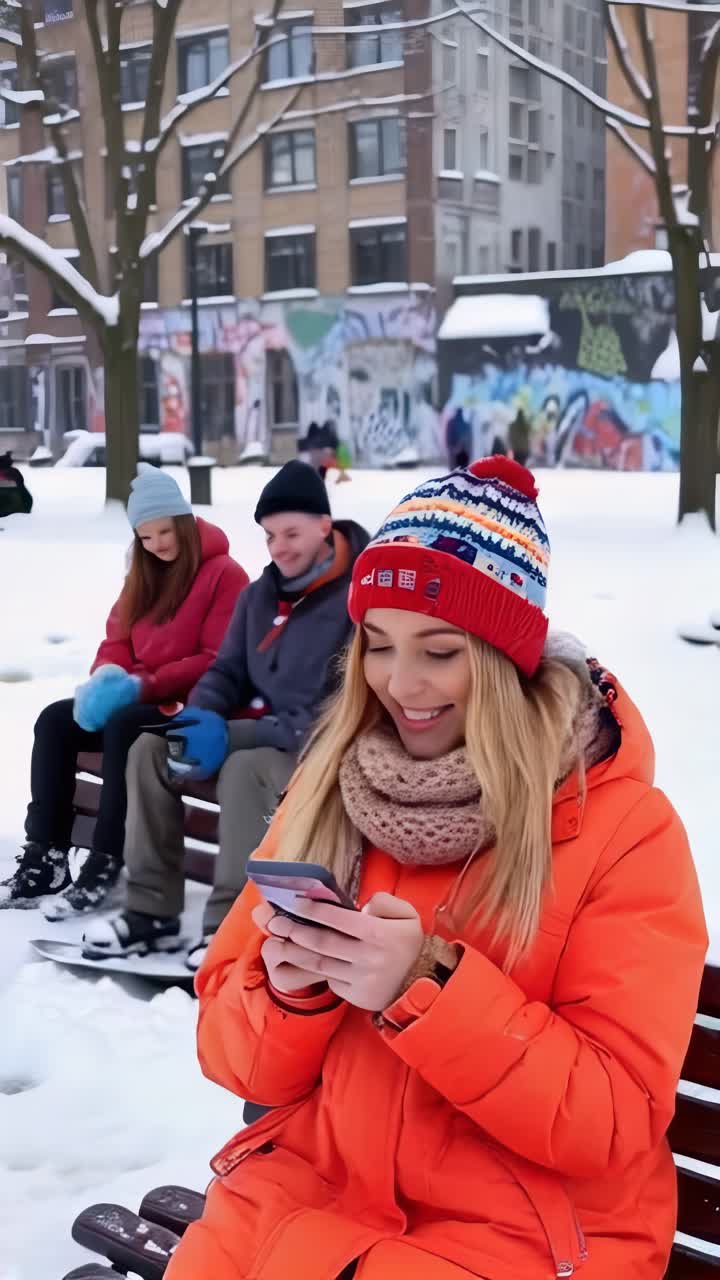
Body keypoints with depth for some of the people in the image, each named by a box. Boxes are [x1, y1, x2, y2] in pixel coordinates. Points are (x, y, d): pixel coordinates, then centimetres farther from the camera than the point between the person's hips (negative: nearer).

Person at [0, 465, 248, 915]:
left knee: (123, 726, -35)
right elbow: (118, 637, 16)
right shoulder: (145, 574, 18)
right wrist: (106, 679, -8)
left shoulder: (224, 574, -7)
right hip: (137, 699, 8)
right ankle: (45, 859, -17)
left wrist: (143, 686, -21)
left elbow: (218, 660, -15)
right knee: (55, 720, -14)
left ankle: (104, 867, -31)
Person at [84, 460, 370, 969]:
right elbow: (229, 670, 15)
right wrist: (201, 716, -11)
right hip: (260, 733, 8)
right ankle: (152, 910, -9)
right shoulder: (262, 593, 9)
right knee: (151, 748, -9)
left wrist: (233, 736, -26)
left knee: (245, 769, -36)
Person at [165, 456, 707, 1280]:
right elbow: (237, 1057, 4)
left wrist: (427, 990, -23)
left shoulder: (626, 828, -9)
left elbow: (614, 1122, -12)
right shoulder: (330, 788, 3)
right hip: (312, 1180, 4)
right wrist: (290, 988, -17)